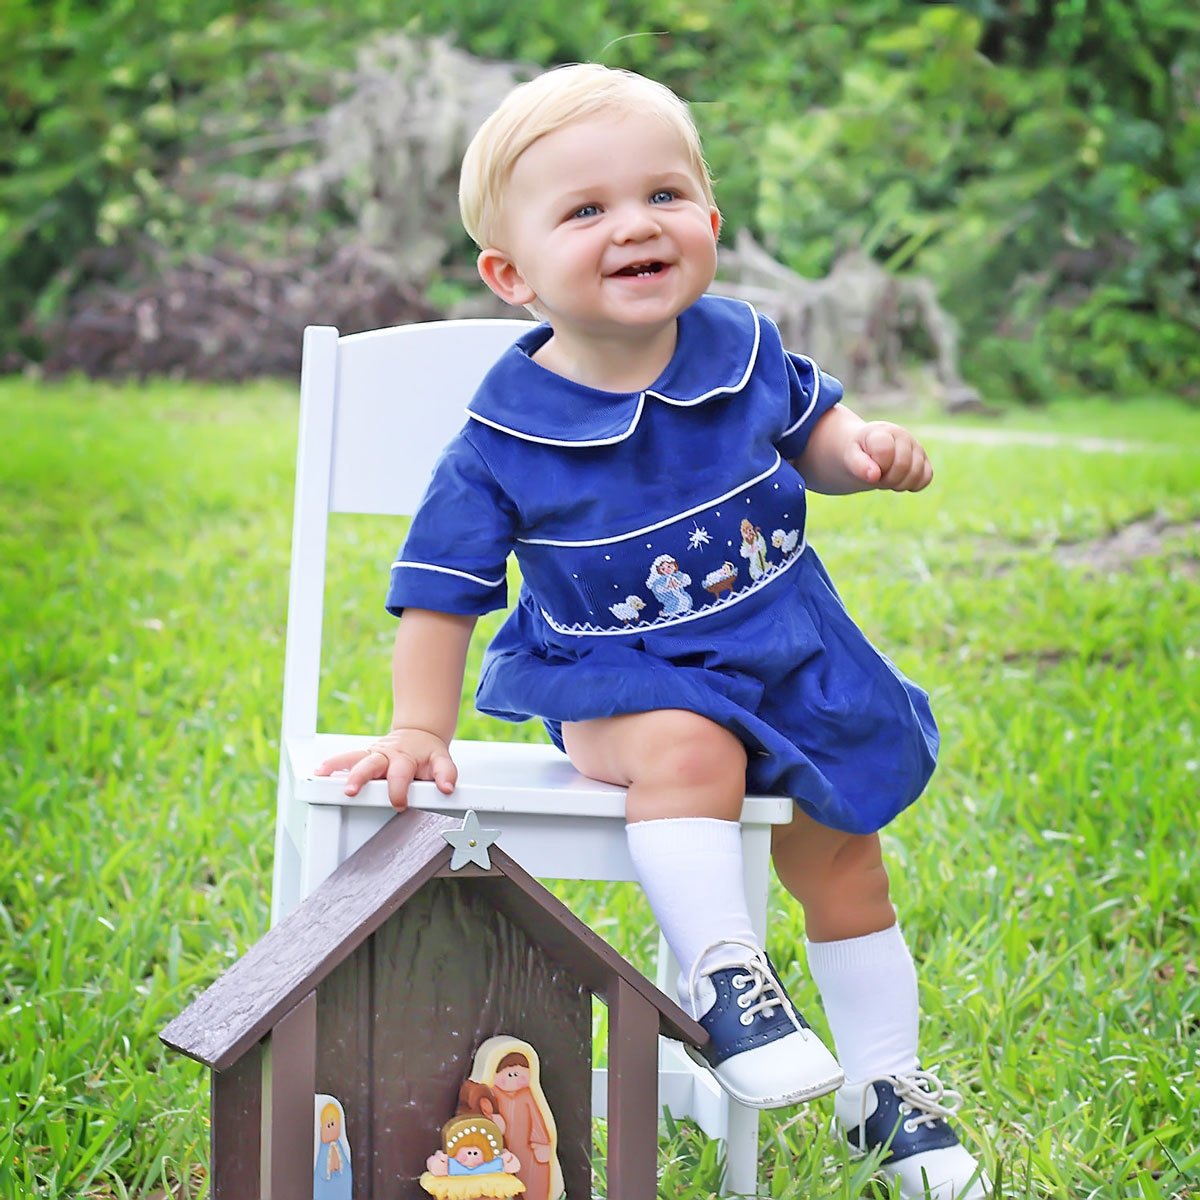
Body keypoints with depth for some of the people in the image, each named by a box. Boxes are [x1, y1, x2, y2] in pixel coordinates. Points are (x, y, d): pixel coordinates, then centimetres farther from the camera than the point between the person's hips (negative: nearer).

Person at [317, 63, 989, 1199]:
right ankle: (722, 975, -26)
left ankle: (884, 1083, 25)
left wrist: (863, 450, -10)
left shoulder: (741, 348, -8)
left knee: (840, 860, 8)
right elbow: (441, 591, -8)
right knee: (691, 749, -37)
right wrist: (420, 731, -12)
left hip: (789, 663, 4)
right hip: (620, 681, -4)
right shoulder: (503, 440, -17)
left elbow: (808, 426, 12)